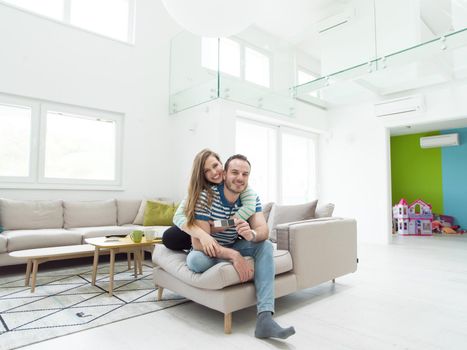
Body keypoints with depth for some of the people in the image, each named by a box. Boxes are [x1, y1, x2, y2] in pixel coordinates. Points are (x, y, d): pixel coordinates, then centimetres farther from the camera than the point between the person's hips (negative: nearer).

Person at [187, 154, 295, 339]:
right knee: (196, 260, -37)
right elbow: (199, 242, -30)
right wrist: (234, 256, -40)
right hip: (207, 250, -3)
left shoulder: (252, 197, -10)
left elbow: (263, 231, -22)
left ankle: (264, 318, -28)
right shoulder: (206, 196, -26)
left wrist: (251, 234, -46)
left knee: (266, 246, -21)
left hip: (233, 247, 4)